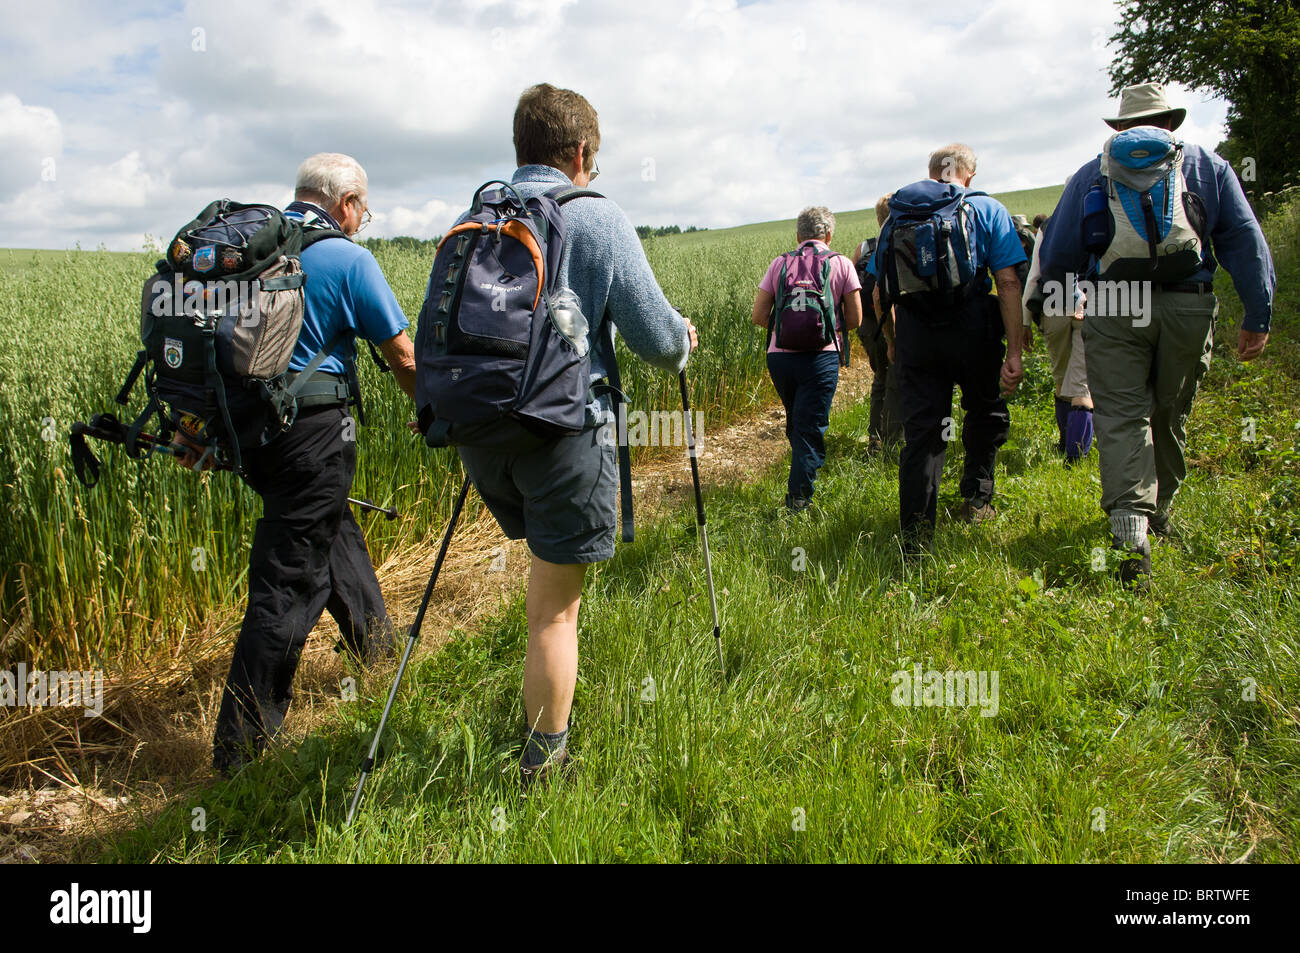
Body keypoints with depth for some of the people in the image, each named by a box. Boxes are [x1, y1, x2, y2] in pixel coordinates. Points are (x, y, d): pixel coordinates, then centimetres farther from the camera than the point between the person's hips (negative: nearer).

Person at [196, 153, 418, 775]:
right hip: (311, 431, -8)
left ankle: (373, 638, 48)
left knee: (328, 523, 28)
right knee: (288, 578, 0)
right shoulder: (348, 260, -9)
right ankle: (240, 743, 7)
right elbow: (403, 358, -5)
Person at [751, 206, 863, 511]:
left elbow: (758, 316, 5)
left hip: (779, 356, 3)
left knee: (795, 423, 21)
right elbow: (855, 318, 5)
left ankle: (803, 472, 34)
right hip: (820, 357, -2)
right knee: (810, 427, 0)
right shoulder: (841, 264, 5)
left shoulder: (780, 263, 9)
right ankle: (798, 495, -4)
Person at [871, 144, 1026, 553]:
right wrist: (1014, 352, -6)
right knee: (986, 412, 23)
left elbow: (880, 291, 11)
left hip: (914, 330, 2)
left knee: (920, 431, 3)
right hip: (972, 330, -1)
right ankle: (976, 499, 28)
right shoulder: (988, 210, 4)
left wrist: (892, 341, 24)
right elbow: (1008, 282, -5)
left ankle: (915, 536, 1)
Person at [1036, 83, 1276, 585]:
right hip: (1188, 307, 2)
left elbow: (1058, 251, 8)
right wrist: (1258, 316, 6)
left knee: (1121, 416, -6)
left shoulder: (1094, 173, 9)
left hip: (1114, 309, -2)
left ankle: (1130, 530, -22)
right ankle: (1158, 514, 31)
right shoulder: (1209, 166, 12)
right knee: (1169, 416, 16)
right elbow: (1245, 241, 6)